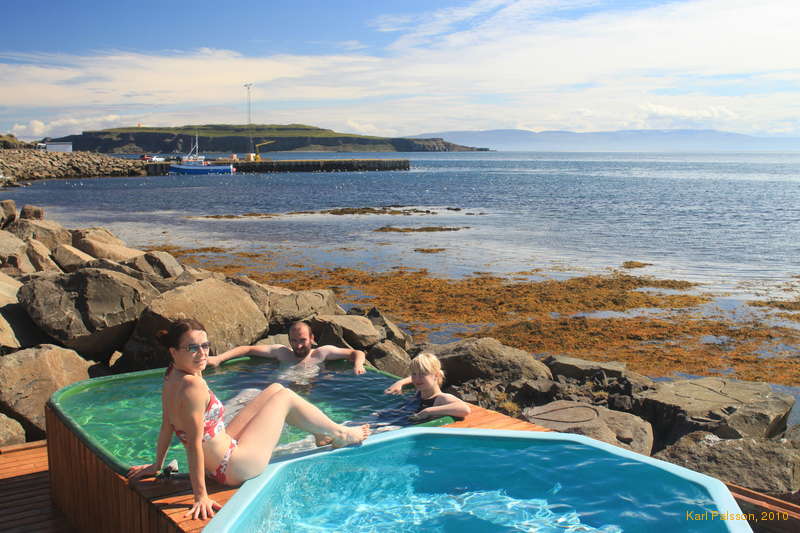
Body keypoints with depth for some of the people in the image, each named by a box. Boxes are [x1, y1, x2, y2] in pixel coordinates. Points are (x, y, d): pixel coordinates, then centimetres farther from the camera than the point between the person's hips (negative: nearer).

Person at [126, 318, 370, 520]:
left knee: (275, 389, 18)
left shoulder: (172, 375, -3)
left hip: (224, 446, 10)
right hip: (234, 468, -10)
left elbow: (167, 425, 8)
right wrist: (201, 496, -27)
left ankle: (330, 432, 36)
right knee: (285, 397, 3)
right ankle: (340, 435, 24)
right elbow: (194, 443, -30)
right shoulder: (193, 386, -31)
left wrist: (157, 464, 19)